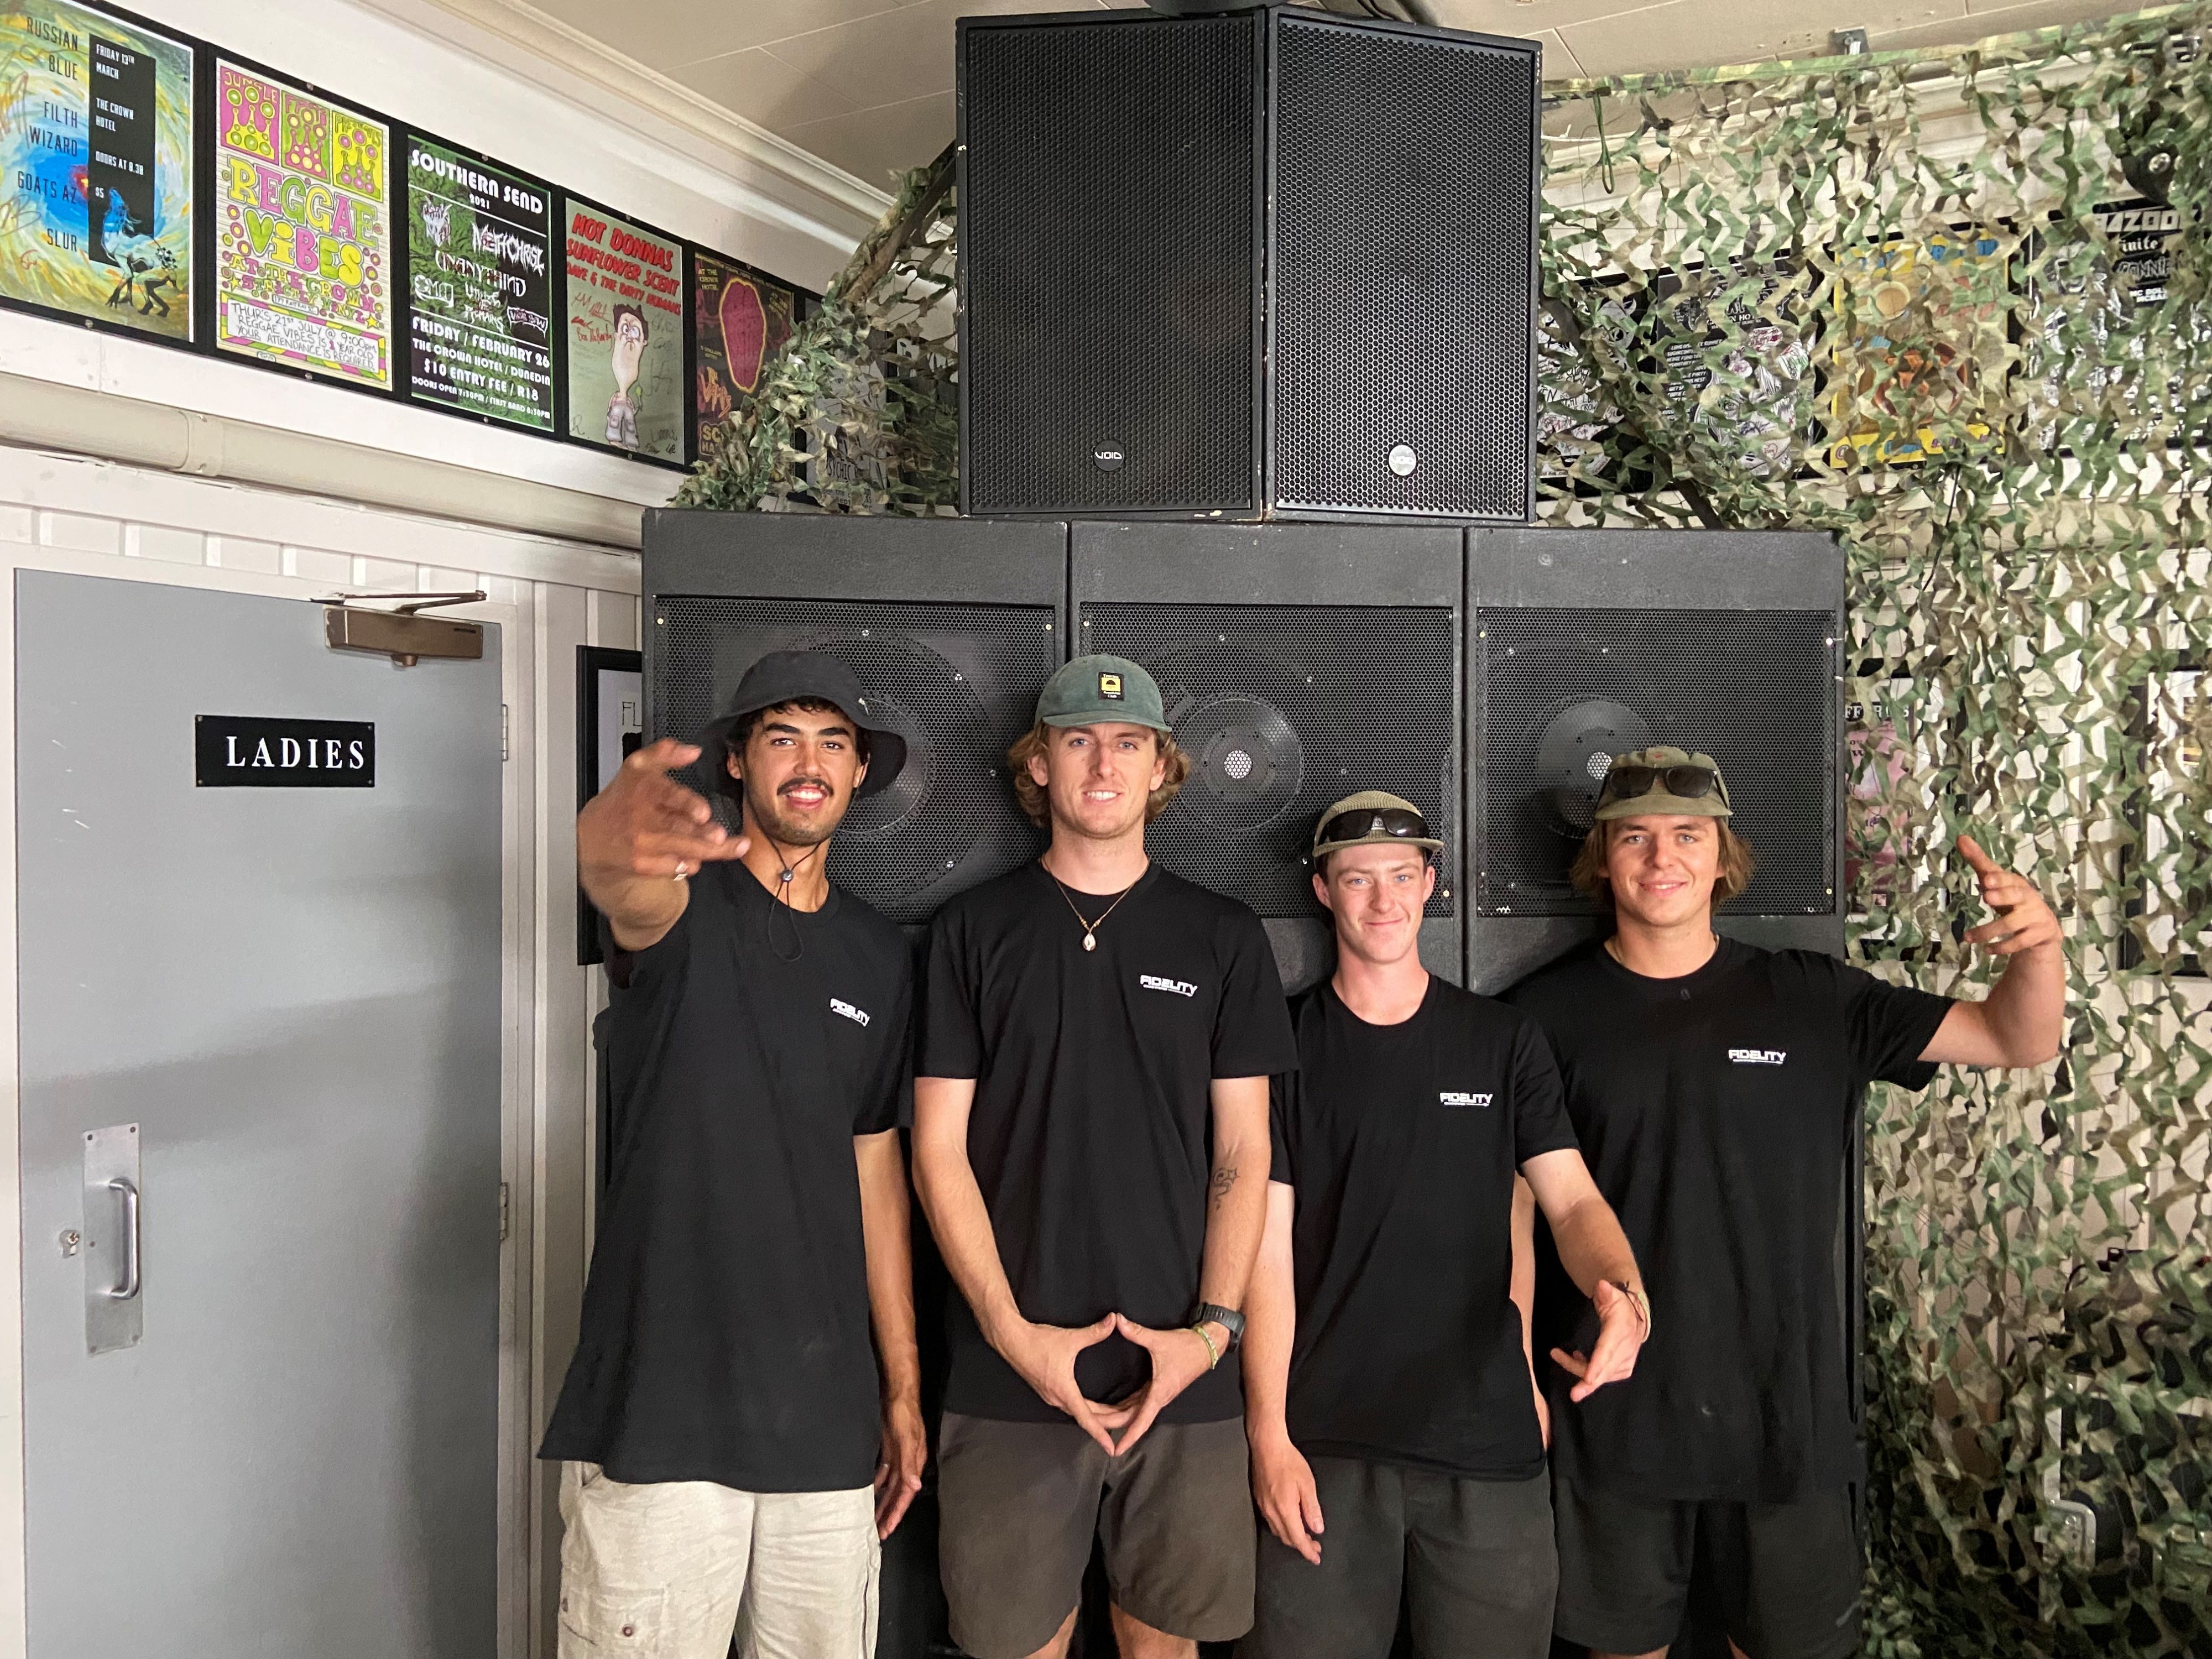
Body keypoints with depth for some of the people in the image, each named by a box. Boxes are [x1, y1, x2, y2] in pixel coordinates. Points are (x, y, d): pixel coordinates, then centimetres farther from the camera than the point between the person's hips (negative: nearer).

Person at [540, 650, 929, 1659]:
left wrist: (904, 1387, 13)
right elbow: (630, 895, -30)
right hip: (660, 1404, -4)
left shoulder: (879, 957, 10)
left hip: (825, 1414, 4)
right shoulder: (686, 907, -4)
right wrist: (613, 845, -55)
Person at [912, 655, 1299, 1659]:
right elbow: (939, 1148, 0)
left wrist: (1212, 1326, -6)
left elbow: (1243, 1153, 5)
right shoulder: (974, 929, 3)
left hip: (1183, 1375, 1)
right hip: (1009, 1375, -1)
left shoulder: (1224, 939, 6)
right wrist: (1012, 1331, -8)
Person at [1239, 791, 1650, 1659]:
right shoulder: (1286, 1046, 1)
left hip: (1489, 1437, 1)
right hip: (1326, 1442, -1)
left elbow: (1573, 1200, 0)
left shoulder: (1504, 1042, 6)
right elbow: (1269, 1246, -2)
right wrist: (1269, 1434, -7)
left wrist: (1625, 1295, -22)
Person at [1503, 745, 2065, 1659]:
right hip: (1615, 1418, -1)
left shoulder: (1812, 999, -1)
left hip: (1786, 1412, 1)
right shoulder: (1545, 1015, -6)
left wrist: (2040, 944, -23)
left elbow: (2020, 1041, -2)